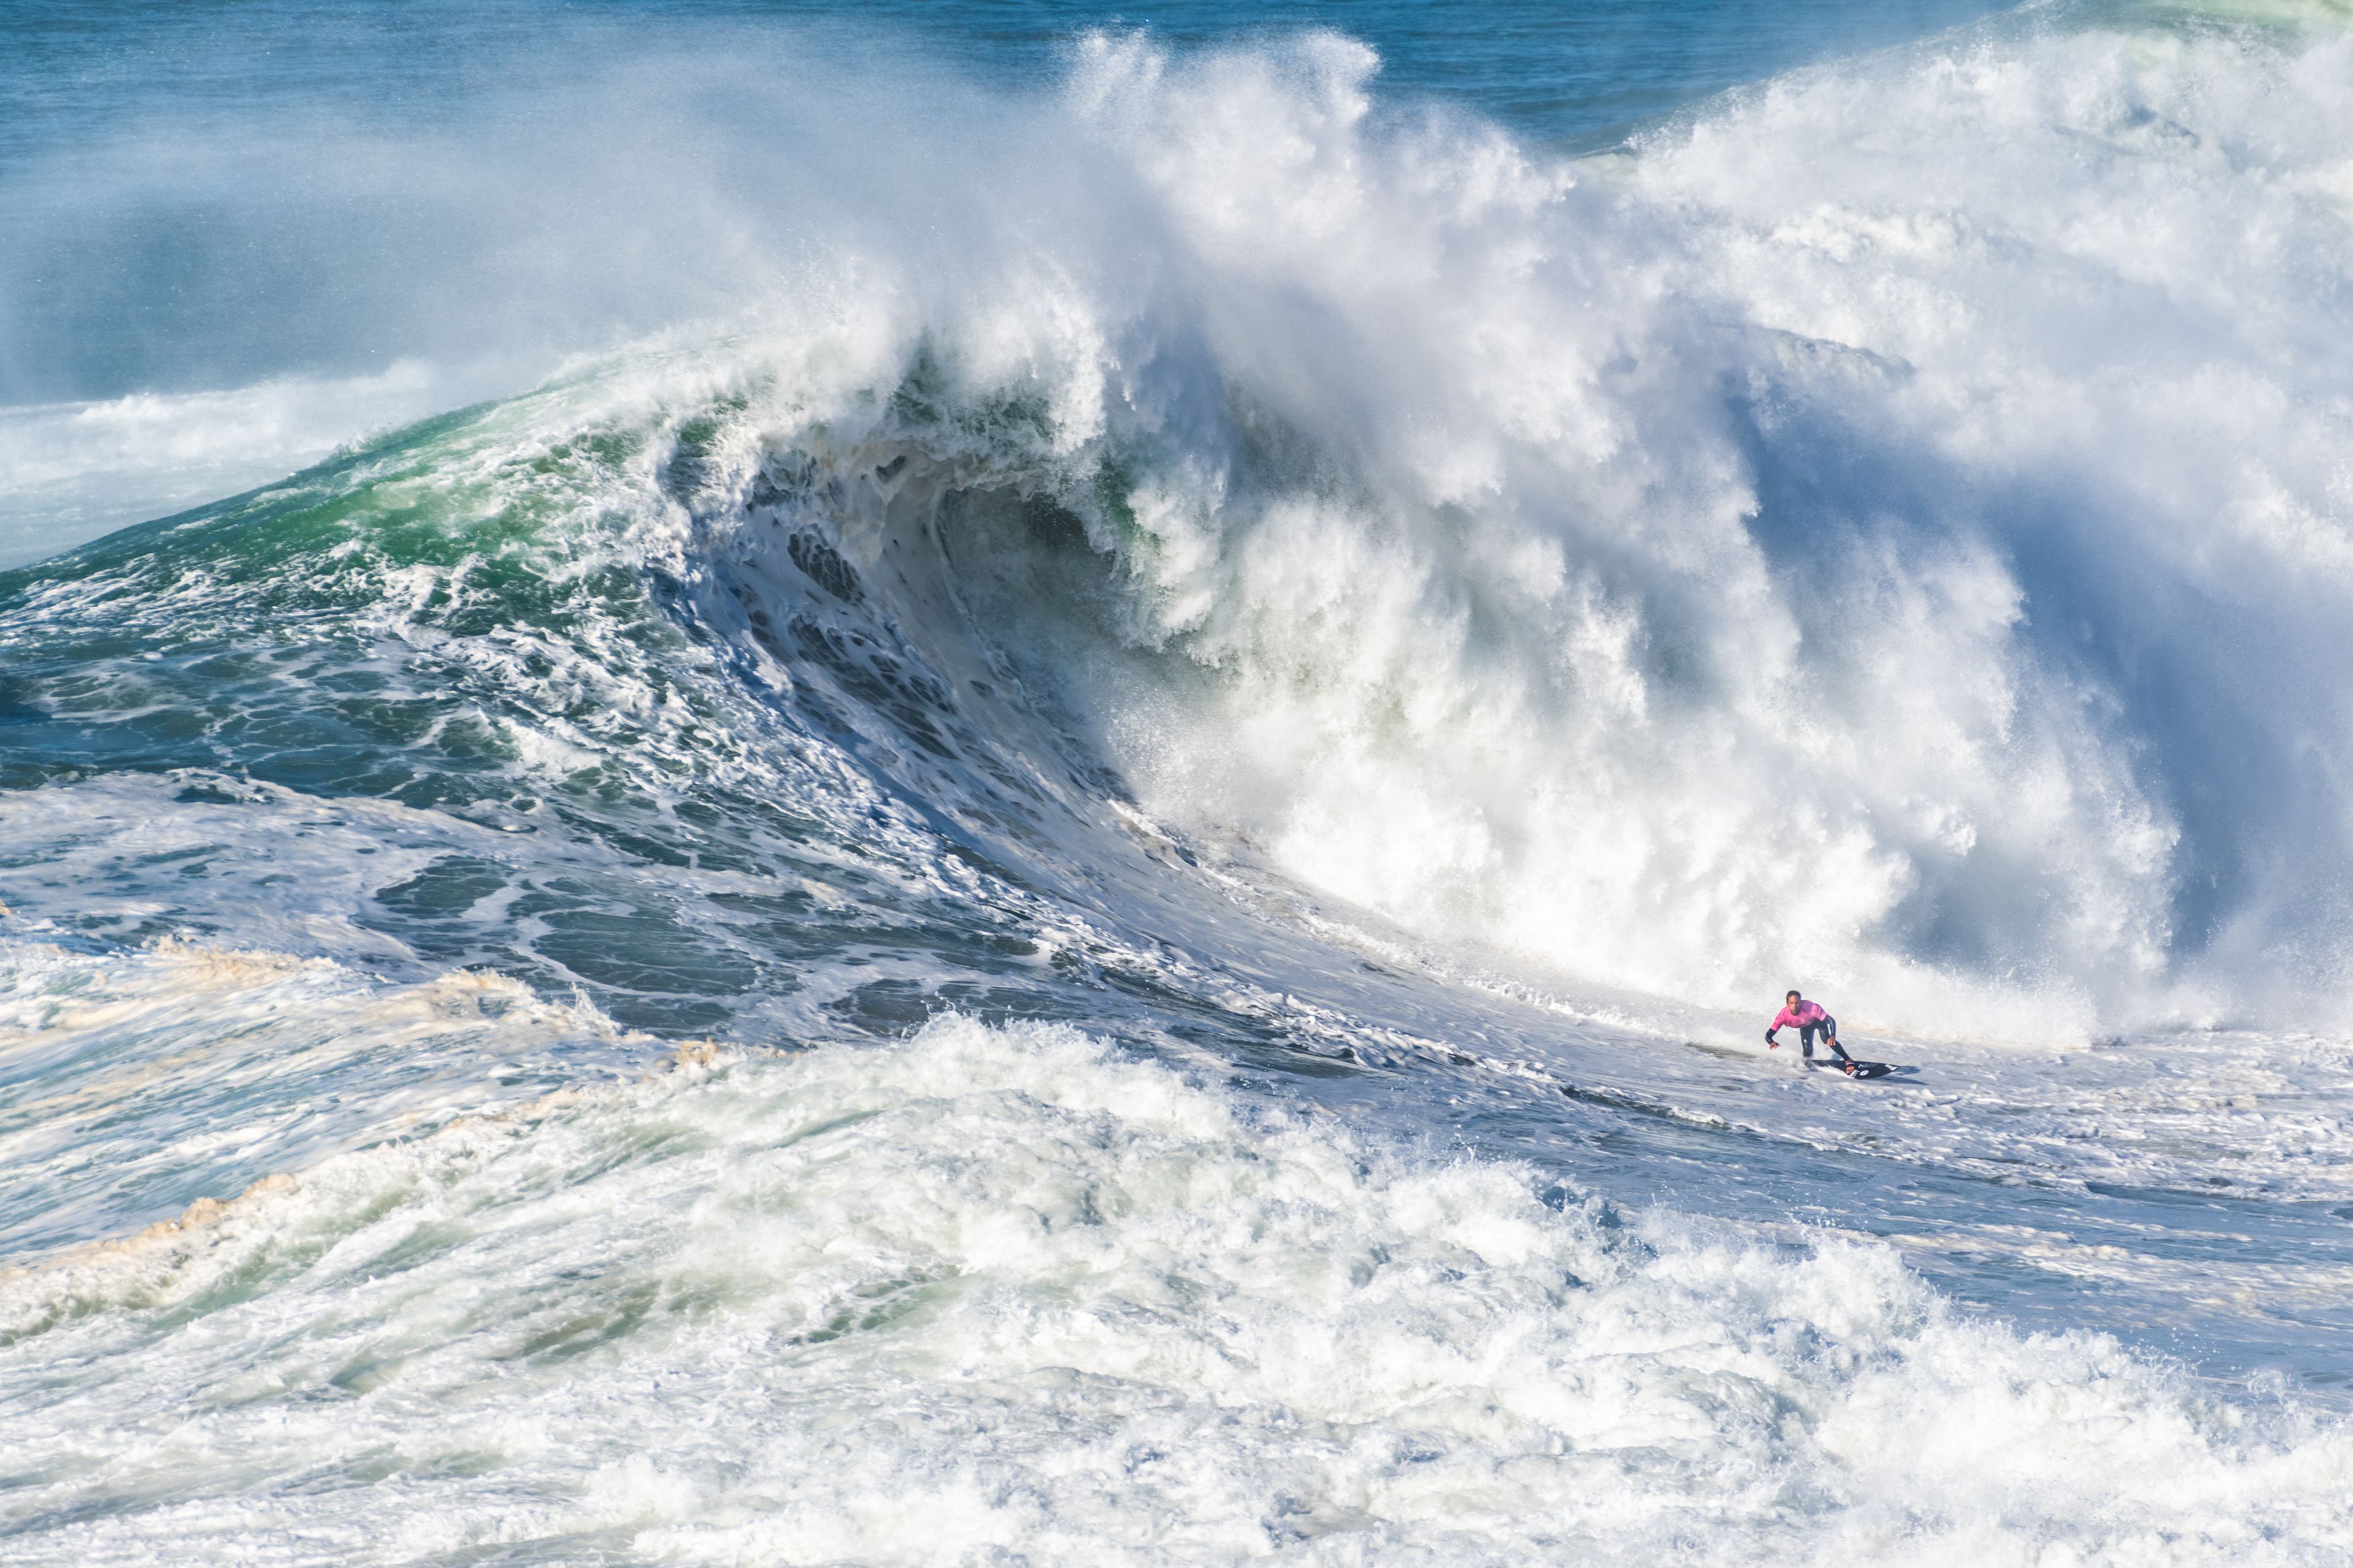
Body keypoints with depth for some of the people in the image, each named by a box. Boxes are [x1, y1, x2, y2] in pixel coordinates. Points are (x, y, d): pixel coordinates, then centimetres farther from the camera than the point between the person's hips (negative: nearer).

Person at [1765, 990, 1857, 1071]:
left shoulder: (1811, 1008, -44)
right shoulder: (1783, 1015, -38)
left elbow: (1831, 1021, -42)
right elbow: (1768, 1035, -39)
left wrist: (1833, 1036, -61)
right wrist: (1772, 1042, -63)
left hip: (1818, 1019, -2)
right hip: (1805, 1026, 2)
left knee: (1827, 1040, -26)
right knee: (1808, 1051, -7)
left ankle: (1848, 1061, -16)